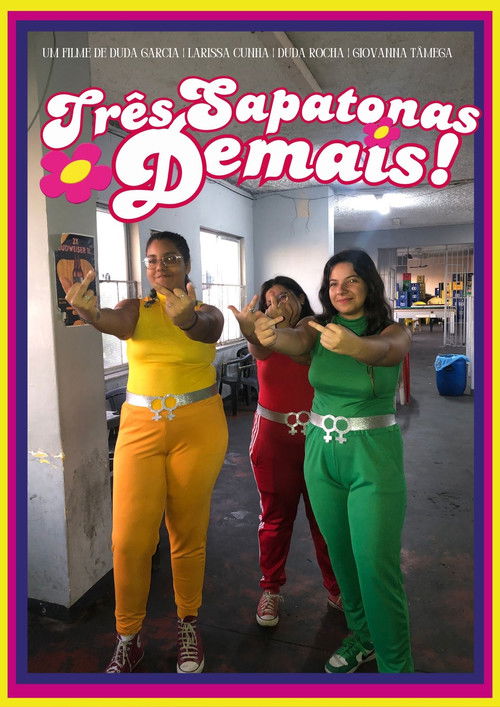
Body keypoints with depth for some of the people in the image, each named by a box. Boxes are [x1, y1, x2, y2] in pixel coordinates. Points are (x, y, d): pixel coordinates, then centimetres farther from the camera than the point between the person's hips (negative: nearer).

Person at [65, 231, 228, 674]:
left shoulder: (208, 314, 1)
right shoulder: (136, 309, 4)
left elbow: (203, 329, -24)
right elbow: (116, 323, -20)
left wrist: (187, 318, -49)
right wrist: (89, 313, -44)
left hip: (198, 428, -1)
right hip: (140, 427, 1)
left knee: (189, 535, 10)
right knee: (129, 540, -1)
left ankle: (188, 624, 34)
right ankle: (129, 637, 23)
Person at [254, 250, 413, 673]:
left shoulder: (394, 332, -7)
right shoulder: (320, 327, 1)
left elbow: (384, 351, -31)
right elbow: (295, 342, -22)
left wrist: (352, 345, -55)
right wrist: (270, 336, -46)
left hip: (374, 458, -4)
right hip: (321, 453, 4)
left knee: (376, 566, -2)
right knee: (340, 554, 17)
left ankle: (396, 665, 21)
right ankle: (363, 637, 41)